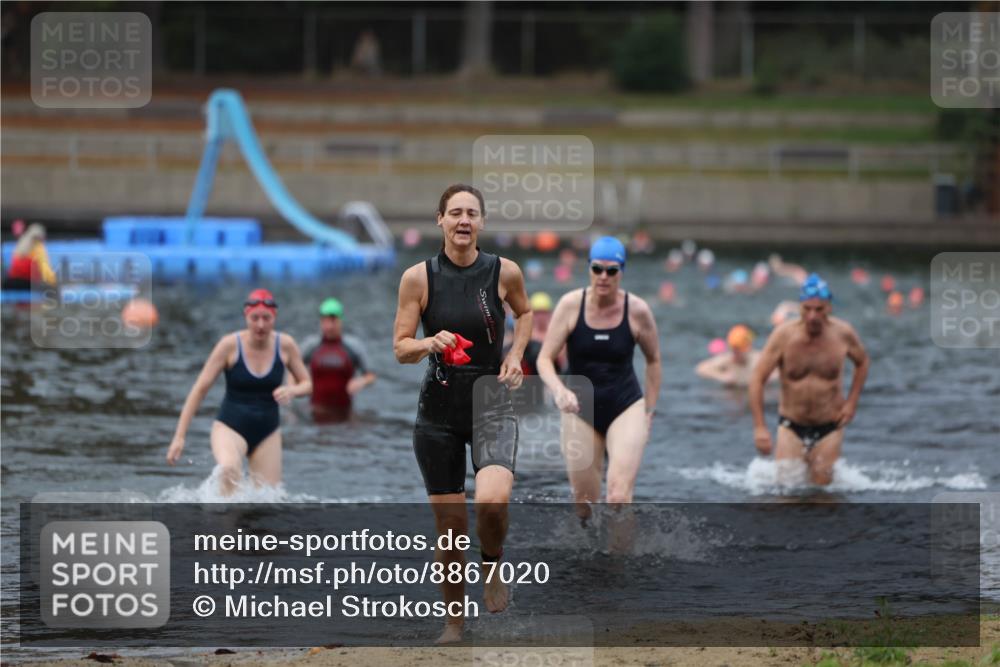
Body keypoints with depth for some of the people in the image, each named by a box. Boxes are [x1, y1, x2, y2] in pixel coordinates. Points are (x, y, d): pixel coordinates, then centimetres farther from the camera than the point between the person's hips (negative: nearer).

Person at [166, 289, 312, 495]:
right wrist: (179, 437, -13)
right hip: (230, 427, -4)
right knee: (230, 469, -37)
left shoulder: (285, 345, -4)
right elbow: (200, 388, -9)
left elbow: (307, 384, 9)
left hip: (267, 432, 4)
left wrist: (292, 390, -18)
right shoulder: (230, 345, -12)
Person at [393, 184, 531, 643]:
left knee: (492, 499, -27)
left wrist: (515, 354, 3)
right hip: (439, 408, 1)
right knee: (450, 525, 5)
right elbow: (400, 348, -2)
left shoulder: (505, 272, -3)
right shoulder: (418, 277, -5)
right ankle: (453, 623, 23)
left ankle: (492, 568, 5)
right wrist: (430, 343, -22)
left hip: (492, 402, -1)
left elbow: (524, 313, 19)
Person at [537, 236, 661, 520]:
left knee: (619, 497, -19)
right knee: (584, 503, 8)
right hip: (580, 410, 2)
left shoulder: (637, 311, -8)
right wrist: (559, 391, -30)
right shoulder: (571, 305, -9)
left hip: (626, 408, -1)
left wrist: (649, 411, 9)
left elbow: (653, 360, 8)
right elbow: (544, 359, -11)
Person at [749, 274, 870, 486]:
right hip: (791, 426, 0)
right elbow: (757, 378, -13)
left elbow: (862, 362, 11)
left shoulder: (843, 334, -11)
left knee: (821, 483, -1)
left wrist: (852, 402, -1)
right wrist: (759, 427, -20)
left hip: (829, 428, 1)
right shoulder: (784, 335, -16)